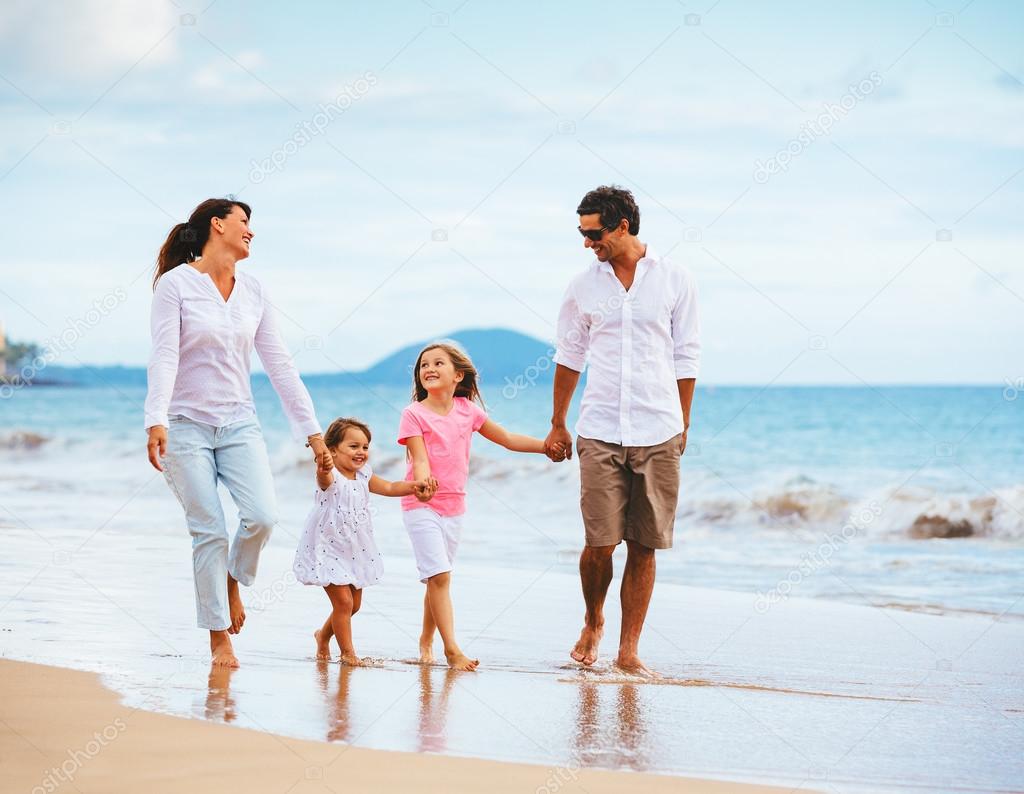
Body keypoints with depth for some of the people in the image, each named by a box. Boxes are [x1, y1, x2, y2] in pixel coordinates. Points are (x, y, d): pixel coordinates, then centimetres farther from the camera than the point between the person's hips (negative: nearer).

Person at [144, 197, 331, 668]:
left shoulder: (252, 292, 9)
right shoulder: (175, 284, -6)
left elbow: (279, 365, 9)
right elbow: (164, 356, -15)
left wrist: (311, 431, 6)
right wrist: (156, 422, -28)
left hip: (239, 423, 4)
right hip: (188, 424, -4)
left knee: (262, 515, -16)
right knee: (209, 532, -7)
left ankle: (232, 580, 14)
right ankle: (219, 637, 5)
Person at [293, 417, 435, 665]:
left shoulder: (363, 476, 2)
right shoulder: (330, 477, -21)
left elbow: (389, 488, 11)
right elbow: (324, 480, -44)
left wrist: (415, 486, -6)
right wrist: (323, 471, -69)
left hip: (355, 550, 8)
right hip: (329, 550, -8)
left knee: (354, 604, 14)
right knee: (343, 601, -9)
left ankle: (323, 635, 38)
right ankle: (347, 653, 5)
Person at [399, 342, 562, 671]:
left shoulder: (467, 410, 6)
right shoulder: (414, 414, -7)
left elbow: (508, 439, 14)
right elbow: (420, 459, -16)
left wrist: (548, 445, 8)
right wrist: (423, 481, -37)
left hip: (454, 506, 5)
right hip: (422, 506, -5)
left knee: (437, 578, 11)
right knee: (439, 575, -15)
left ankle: (426, 641, 26)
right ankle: (452, 650, -18)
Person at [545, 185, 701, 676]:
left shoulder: (675, 280, 3)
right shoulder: (584, 286, 7)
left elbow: (686, 357, 8)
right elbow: (569, 357, 16)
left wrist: (681, 425, 9)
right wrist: (557, 425, 17)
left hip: (658, 434, -1)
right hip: (600, 432, 1)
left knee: (644, 545, 0)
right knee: (600, 542, -6)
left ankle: (629, 649, 7)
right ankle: (592, 622, 21)